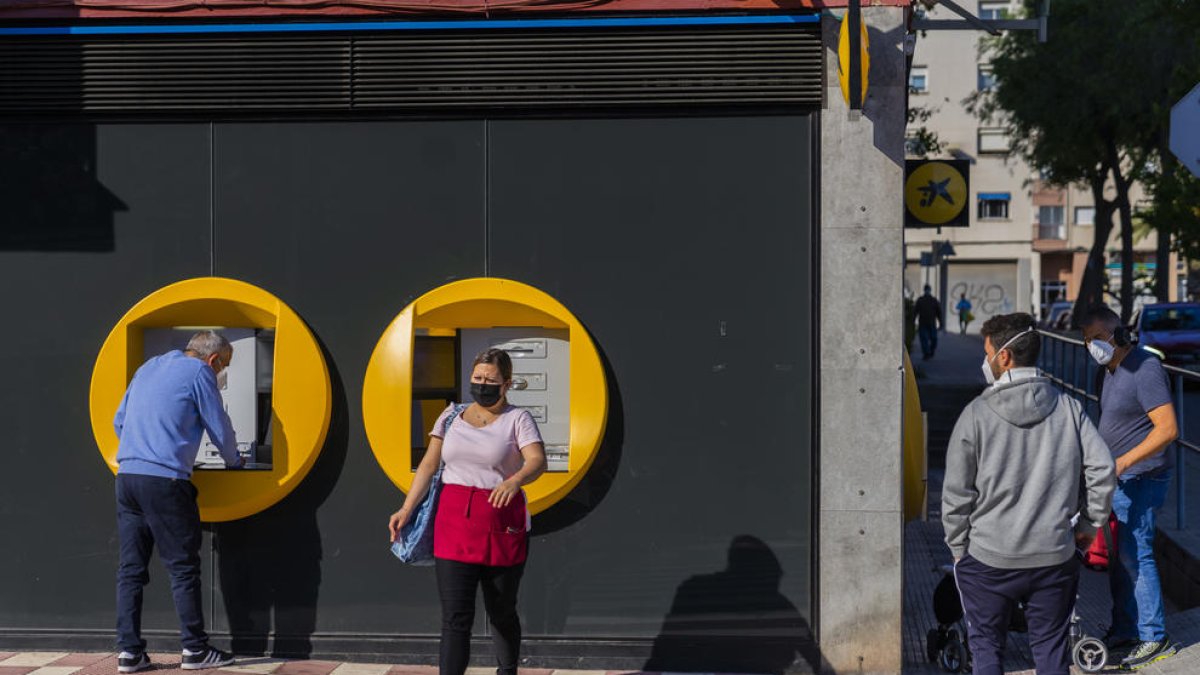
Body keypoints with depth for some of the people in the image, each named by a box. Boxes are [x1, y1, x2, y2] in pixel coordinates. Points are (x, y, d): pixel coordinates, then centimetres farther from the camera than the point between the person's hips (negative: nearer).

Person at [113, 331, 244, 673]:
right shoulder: (199, 373, -1)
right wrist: (234, 460, 21)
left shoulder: (148, 368, 21)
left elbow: (119, 421, 25)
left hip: (127, 475, 7)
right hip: (165, 480, -7)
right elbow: (220, 428, 3)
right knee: (183, 568, 0)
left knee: (131, 568, 8)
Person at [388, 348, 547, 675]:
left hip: (502, 525, -2)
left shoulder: (518, 419, 0)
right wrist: (407, 509, 1)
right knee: (455, 616, -6)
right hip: (454, 522, 2)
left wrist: (514, 481, -37)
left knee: (502, 613, 11)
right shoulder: (451, 416, 11)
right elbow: (429, 465, 11)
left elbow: (537, 461, -16)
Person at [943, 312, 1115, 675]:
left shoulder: (976, 414, -11)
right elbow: (1102, 470, -5)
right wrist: (1089, 523, 9)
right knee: (1051, 645, 16)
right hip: (1055, 557, 2)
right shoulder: (1068, 408, -3)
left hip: (988, 560, -2)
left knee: (986, 645, 15)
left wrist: (958, 547, 5)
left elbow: (956, 493, -7)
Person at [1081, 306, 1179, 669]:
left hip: (1141, 479, -9)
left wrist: (1123, 462, -27)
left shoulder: (1144, 368, -17)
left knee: (1135, 555, -8)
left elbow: (1168, 428, -23)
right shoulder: (1109, 372, 12)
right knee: (1119, 556, 13)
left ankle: (1154, 639, 1)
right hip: (1119, 479, 9)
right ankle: (1124, 632, 22)